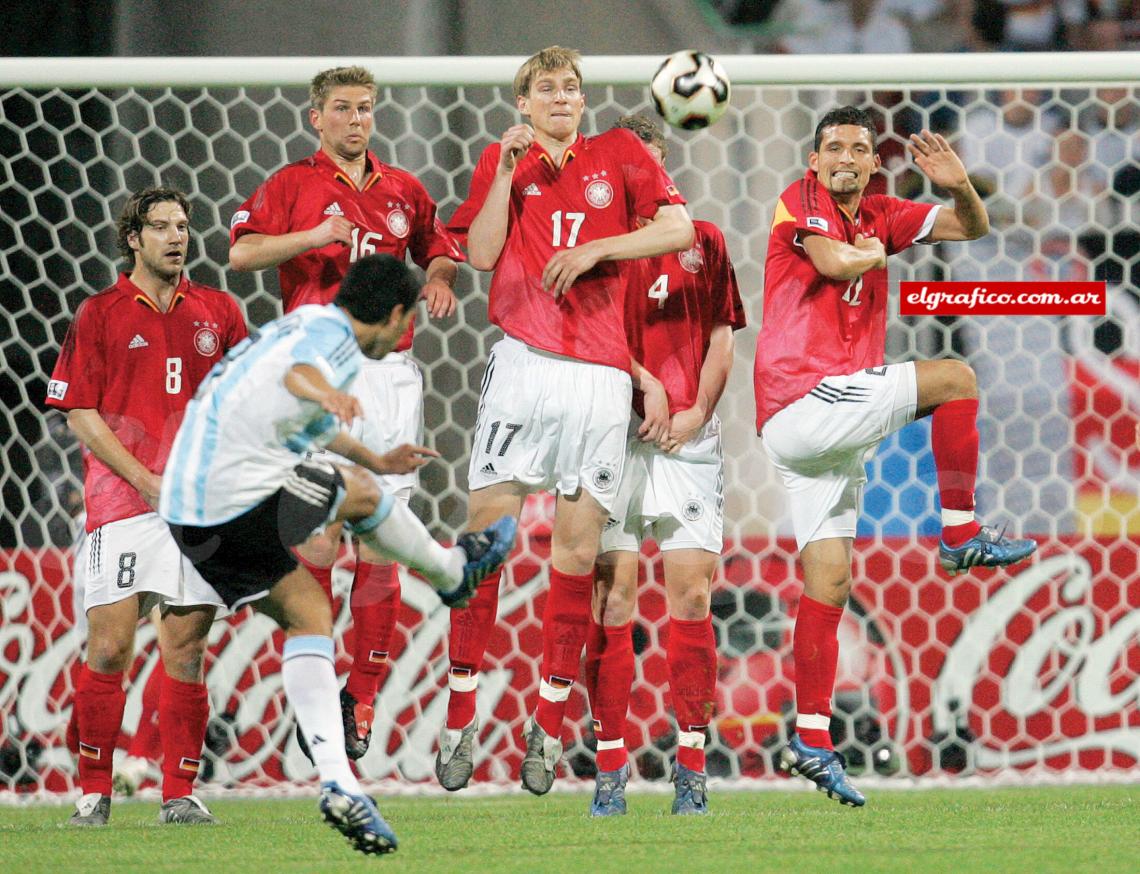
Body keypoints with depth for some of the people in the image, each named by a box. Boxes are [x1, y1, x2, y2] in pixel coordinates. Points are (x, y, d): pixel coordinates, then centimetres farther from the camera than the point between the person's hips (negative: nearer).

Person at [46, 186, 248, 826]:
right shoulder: (100, 314, 4)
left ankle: (180, 792, 6)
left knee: (186, 649, 1)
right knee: (110, 647, -8)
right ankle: (95, 791, -1)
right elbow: (80, 414, 0)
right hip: (123, 502, -2)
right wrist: (143, 478, -9)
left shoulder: (218, 311, 12)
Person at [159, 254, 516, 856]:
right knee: (360, 492, 13)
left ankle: (336, 782, 2)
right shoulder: (331, 330, -3)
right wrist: (327, 394, -51)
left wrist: (376, 460, 63)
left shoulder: (302, 322, 28)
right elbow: (300, 373, -29)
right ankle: (453, 572, 39)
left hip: (187, 514, 10)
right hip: (246, 496, -10)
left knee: (308, 615, 13)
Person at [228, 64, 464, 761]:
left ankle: (365, 697, 4)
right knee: (317, 538, -11)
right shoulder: (292, 186, 4)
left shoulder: (402, 190, 16)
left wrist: (439, 279, 7)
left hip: (390, 371, 3)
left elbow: (440, 251, 29)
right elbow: (242, 253, -8)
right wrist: (313, 236, -20)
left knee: (380, 543, 0)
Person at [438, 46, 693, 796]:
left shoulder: (619, 154, 13)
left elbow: (679, 228, 2)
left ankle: (550, 720, 7)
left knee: (579, 545, 0)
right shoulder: (504, 161, 13)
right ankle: (461, 713, -2)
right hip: (525, 363, 0)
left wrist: (594, 249, -7)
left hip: (604, 374, 0)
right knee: (486, 528, -7)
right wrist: (508, 170, -6)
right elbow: (482, 253, 1)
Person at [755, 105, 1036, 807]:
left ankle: (812, 742, 4)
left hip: (835, 427, 7)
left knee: (829, 582, 4)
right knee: (956, 378, -11)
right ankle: (962, 534, -5)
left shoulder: (879, 217, 17)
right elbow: (835, 261, -21)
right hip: (804, 400, -7)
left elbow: (973, 227, 17)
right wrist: (874, 252, 0)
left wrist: (960, 187, -5)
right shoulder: (800, 202, -3)